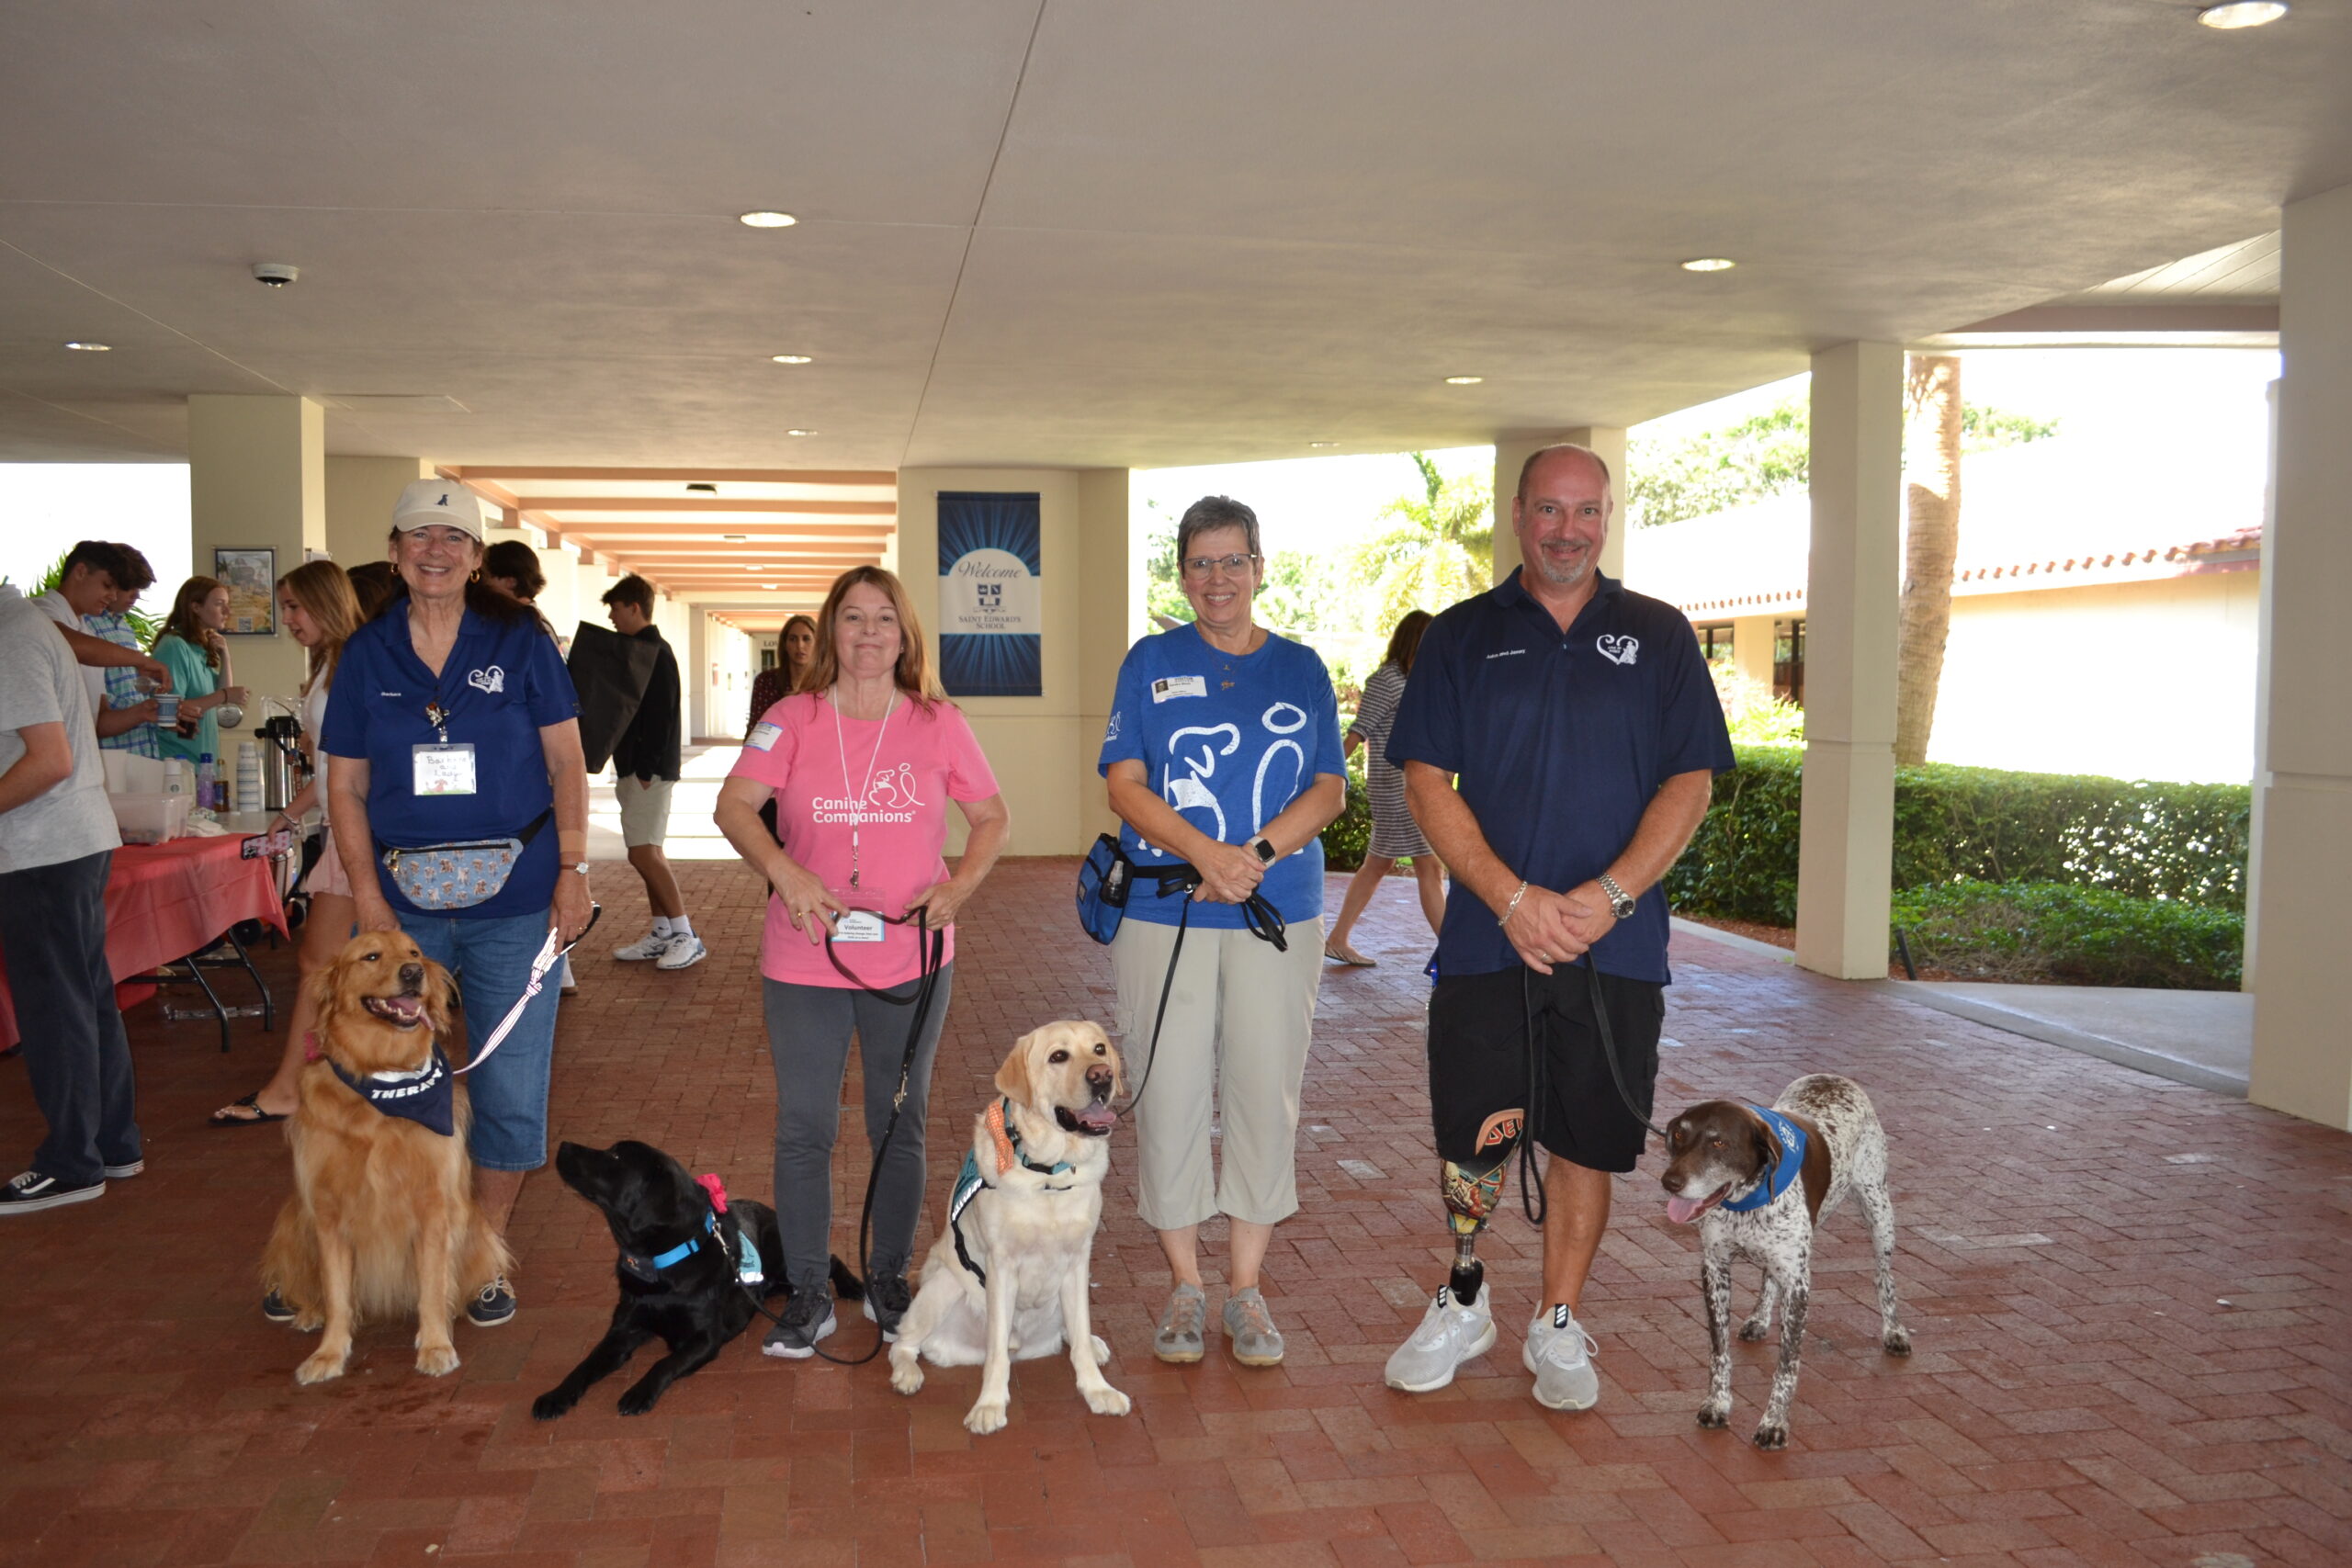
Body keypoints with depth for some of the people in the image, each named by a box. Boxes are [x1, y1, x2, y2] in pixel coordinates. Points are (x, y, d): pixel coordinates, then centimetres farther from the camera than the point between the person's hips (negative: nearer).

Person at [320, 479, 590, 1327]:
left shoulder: (519, 641, 0)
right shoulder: (366, 653, 5)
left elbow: (566, 761, 2)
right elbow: (346, 785, 6)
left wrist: (572, 871, -6)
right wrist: (367, 896, -3)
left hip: (513, 902, -1)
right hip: (404, 904, 2)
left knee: (509, 1087, 4)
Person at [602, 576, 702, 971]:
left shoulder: (656, 653, -13)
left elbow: (659, 716, -20)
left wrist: (646, 770, -21)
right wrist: (628, 768, 15)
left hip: (648, 770, -10)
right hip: (634, 768, 10)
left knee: (644, 853, -11)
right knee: (646, 853, 11)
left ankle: (686, 936, -8)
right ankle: (662, 933, 17)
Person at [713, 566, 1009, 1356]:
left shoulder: (938, 723, 1)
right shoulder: (792, 720, -1)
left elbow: (992, 816, 8)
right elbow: (733, 806, -12)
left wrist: (959, 885, -9)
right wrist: (784, 870, -29)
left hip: (911, 958, 1)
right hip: (804, 959, 0)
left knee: (900, 1127, 12)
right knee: (803, 1129, 5)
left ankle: (889, 1282, 29)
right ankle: (808, 1294, 19)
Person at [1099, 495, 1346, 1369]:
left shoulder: (1300, 668, 9)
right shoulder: (1151, 661, 6)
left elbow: (1329, 790, 3)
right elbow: (1125, 785, -2)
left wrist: (1257, 851, -15)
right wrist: (1204, 853, -18)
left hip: (1281, 912, 1)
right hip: (1163, 911, -1)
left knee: (1266, 1094, 5)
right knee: (1169, 1096, 2)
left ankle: (1245, 1286, 19)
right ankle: (1186, 1286, 18)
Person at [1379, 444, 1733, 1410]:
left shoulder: (1658, 635, 7)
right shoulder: (1463, 636, 6)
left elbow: (1689, 784, 2)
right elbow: (1427, 782, -1)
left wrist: (1608, 896, -12)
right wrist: (1512, 898, -12)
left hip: (1616, 945, 1)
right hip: (1486, 939, 0)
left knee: (1586, 1141, 7)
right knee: (1471, 1139, 3)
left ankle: (1558, 1327, 25)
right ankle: (1463, 1304, 26)